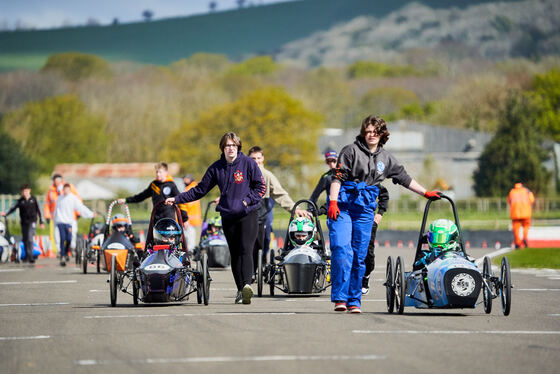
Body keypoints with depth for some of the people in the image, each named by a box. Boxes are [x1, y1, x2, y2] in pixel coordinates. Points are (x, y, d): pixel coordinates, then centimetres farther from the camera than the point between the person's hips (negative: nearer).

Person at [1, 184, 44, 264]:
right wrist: (6, 214, -27)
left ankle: (30, 256, -18)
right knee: (25, 239, 8)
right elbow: (13, 208, -8)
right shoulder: (20, 200, 3)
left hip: (32, 222, -3)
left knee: (30, 238, -17)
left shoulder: (33, 199, 2)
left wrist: (41, 222, 10)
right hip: (24, 222, 3)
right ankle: (27, 256, 23)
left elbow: (38, 211, 9)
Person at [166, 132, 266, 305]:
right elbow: (200, 190, 14)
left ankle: (247, 285, -32)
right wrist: (177, 199, 9)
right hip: (228, 217, 4)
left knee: (246, 250, -19)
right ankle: (241, 291, 8)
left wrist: (246, 200, -13)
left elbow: (261, 187, 1)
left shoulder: (248, 163, -2)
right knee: (235, 254, 4)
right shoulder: (216, 168, 8)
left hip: (248, 215, -4)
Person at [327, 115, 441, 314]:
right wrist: (333, 202, -17)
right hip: (342, 207, -4)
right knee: (342, 250, -17)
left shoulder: (386, 159, 16)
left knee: (359, 256, 2)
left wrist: (426, 193, 29)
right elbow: (337, 177, -6)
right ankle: (340, 297, -14)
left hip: (365, 210, 4)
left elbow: (404, 178, 27)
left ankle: (354, 301, 10)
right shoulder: (351, 150, 1)